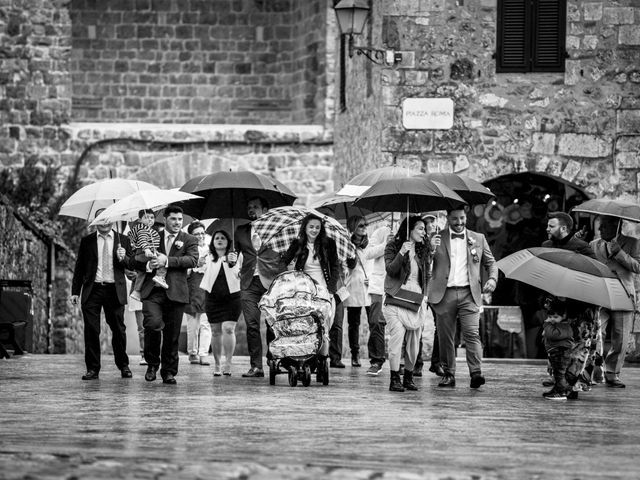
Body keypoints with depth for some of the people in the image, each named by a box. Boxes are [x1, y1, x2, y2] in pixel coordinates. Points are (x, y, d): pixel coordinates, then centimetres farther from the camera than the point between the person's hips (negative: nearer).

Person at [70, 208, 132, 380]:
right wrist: (75, 291, 5)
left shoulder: (122, 240, 9)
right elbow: (79, 268, 11)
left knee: (118, 329, 2)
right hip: (92, 290, 1)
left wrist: (124, 258, -14)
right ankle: (92, 369, 2)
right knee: (91, 330, -3)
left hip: (115, 291, 0)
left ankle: (123, 365, 17)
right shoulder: (87, 241, 10)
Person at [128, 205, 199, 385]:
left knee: (172, 334, 2)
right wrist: (147, 265, -6)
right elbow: (133, 260, 17)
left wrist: (167, 261, -16)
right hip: (152, 291, 0)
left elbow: (193, 260, -7)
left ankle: (169, 371, 16)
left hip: (175, 292, 0)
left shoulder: (189, 240, 12)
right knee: (153, 324, -21)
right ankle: (152, 363, 0)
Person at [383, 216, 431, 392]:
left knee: (414, 343, 4)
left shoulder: (423, 251, 14)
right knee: (397, 338, -15)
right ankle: (395, 379, -11)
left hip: (417, 301, 4)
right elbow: (390, 270, -12)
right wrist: (402, 253, -20)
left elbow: (428, 275, 13)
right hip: (397, 298, -4)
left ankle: (408, 378, 16)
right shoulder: (393, 247, 2)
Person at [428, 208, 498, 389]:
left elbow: (490, 263, 20)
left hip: (469, 294, 0)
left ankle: (476, 373, -21)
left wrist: (493, 279, 0)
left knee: (472, 333, -14)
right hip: (444, 294, 0)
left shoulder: (478, 239, 14)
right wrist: (431, 250, -14)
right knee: (445, 337, 3)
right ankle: (448, 374, 11)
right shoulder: (438, 239, 9)